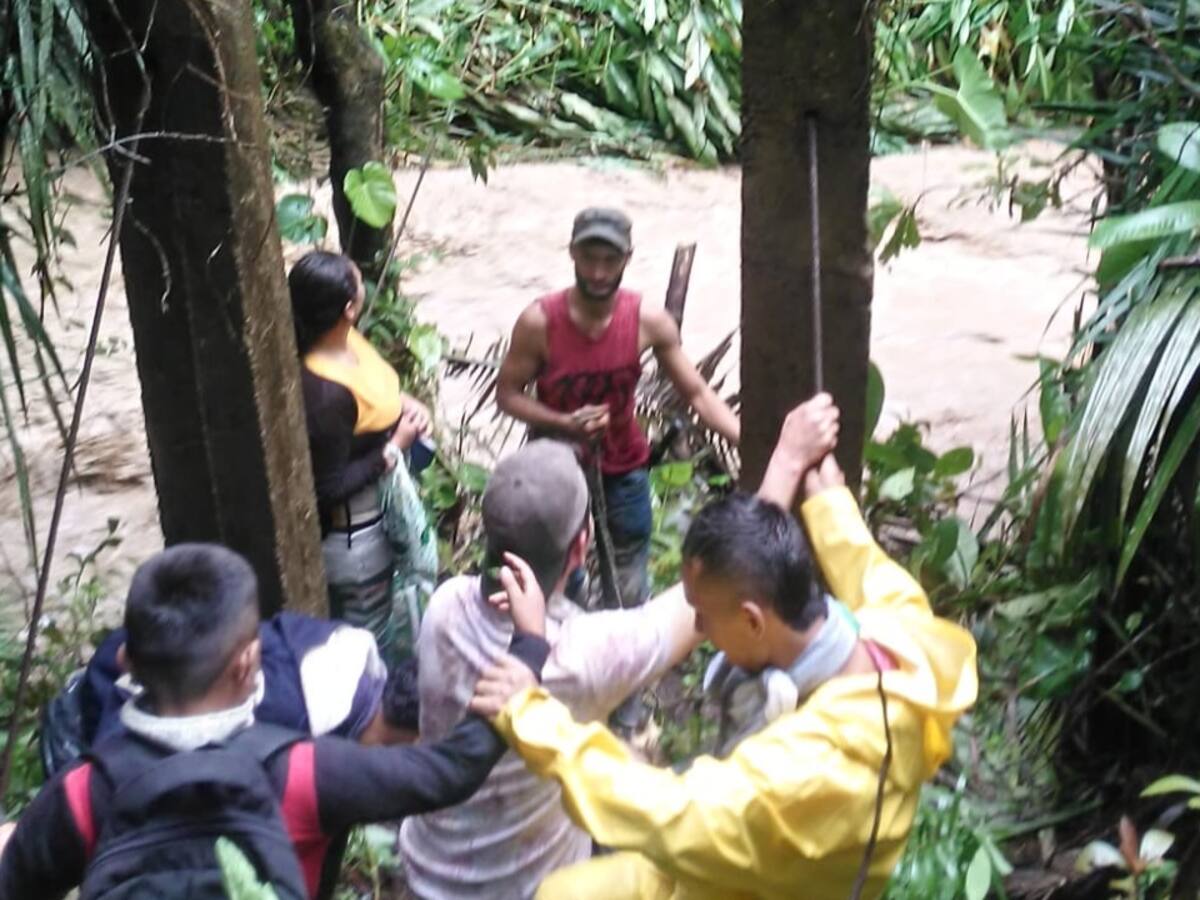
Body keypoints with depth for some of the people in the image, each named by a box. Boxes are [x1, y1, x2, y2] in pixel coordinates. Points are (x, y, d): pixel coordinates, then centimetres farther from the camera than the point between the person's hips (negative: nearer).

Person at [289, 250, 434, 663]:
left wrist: (403, 402, -6)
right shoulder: (324, 394, -36)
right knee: (368, 646, 15)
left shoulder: (346, 338, -10)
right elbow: (330, 488, -27)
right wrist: (395, 447, -21)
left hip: (377, 513, 9)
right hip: (352, 536, -9)